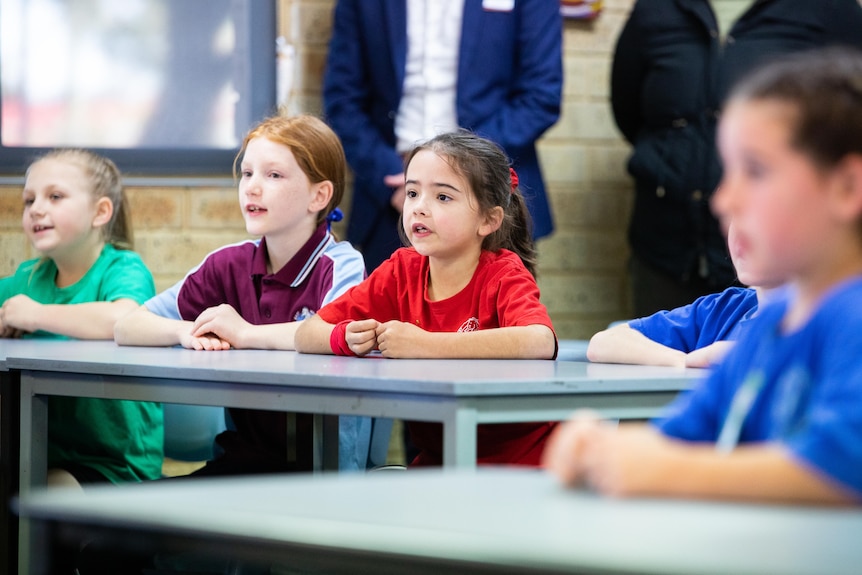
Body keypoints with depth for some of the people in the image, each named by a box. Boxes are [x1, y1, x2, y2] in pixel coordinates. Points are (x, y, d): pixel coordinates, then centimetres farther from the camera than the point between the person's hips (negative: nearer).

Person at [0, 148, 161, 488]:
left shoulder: (123, 269, -11)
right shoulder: (29, 278, 11)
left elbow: (122, 320, -33)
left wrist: (37, 315, -21)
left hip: (115, 463, -7)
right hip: (45, 454, 7)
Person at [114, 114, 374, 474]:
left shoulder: (340, 266, -7)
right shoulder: (228, 265, 9)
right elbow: (126, 329, 10)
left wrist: (246, 333, -19)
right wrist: (187, 332, -11)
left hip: (321, 463, -5)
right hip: (242, 455, 5)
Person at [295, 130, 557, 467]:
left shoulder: (503, 273, -10)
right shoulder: (403, 270, 4)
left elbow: (540, 342, -33)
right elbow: (305, 335, 6)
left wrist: (424, 345, -32)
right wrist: (345, 339, -18)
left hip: (517, 462, -4)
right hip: (434, 462, 4)